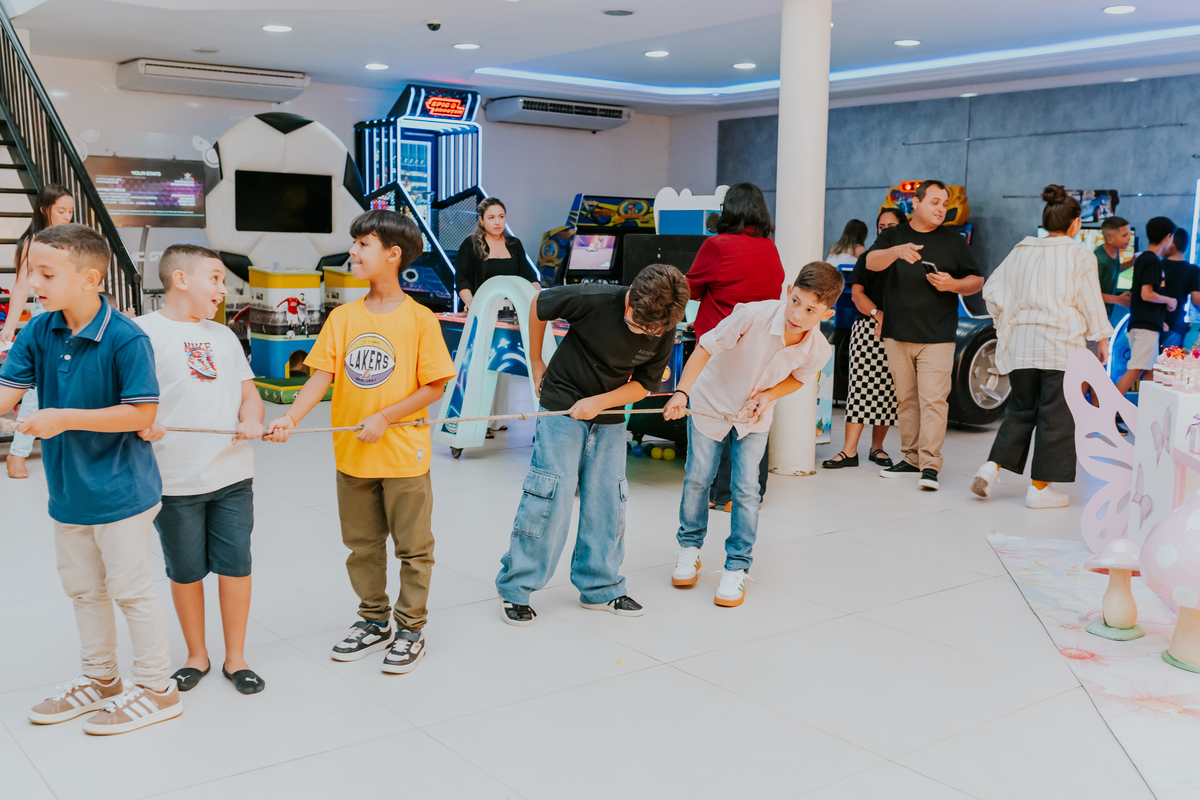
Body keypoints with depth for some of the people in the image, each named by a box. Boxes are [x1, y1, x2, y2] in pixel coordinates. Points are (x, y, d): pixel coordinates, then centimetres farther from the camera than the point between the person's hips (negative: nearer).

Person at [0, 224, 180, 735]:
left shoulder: (126, 339, -20)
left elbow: (141, 413, -20)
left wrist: (66, 418, -24)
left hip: (119, 491, -7)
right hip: (67, 491, 7)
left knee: (131, 588, 3)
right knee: (83, 589, 20)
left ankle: (157, 689, 20)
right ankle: (101, 680, 38)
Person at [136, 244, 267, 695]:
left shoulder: (224, 336, 16)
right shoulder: (144, 332, -4)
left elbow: (248, 392, 15)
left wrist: (251, 419, -6)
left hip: (233, 475, 4)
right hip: (175, 481, -4)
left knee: (235, 566, 6)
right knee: (185, 571, 9)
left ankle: (235, 658, 21)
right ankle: (197, 657, 27)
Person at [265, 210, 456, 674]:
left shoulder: (419, 318, -9)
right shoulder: (342, 317, 2)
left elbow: (434, 387, -9)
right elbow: (322, 375, -4)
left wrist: (384, 418, -17)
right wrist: (291, 417, -19)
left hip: (404, 454, -4)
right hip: (352, 456, 4)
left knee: (412, 547, 8)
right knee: (362, 545, 16)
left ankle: (410, 628, 23)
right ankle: (374, 622, 34)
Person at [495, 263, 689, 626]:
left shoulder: (664, 333, -11)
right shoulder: (595, 300, -23)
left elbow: (643, 384, -2)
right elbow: (539, 304, -7)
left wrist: (599, 402, -18)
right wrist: (536, 362, 1)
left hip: (608, 419, 4)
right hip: (562, 409, -4)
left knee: (608, 499, 6)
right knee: (551, 494, -8)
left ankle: (600, 587, 22)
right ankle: (514, 589, 4)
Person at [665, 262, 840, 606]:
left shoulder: (819, 350, -23)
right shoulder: (752, 315, -35)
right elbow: (706, 348, -27)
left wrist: (767, 396, -19)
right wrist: (682, 392, -37)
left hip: (755, 415, 1)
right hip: (711, 402, -1)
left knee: (745, 488, -3)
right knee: (697, 479, 8)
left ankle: (737, 567, 14)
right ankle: (689, 548, 32)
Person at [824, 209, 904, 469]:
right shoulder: (868, 258, 12)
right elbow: (856, 293, 4)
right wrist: (877, 314, -14)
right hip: (868, 328, -1)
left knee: (888, 389, 3)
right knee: (861, 385, -6)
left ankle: (877, 447, 15)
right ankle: (850, 450, -8)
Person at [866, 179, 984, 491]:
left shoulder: (953, 241, 9)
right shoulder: (893, 236, 9)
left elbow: (977, 281, 12)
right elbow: (872, 262, -11)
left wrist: (953, 285, -9)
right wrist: (897, 252, -31)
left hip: (937, 336, -2)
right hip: (897, 334, 2)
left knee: (933, 400, -11)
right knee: (906, 400, 8)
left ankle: (930, 465, -10)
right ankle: (911, 458, 18)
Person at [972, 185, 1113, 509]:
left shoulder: (1021, 251, 9)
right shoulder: (1080, 256, -3)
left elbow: (992, 290, 9)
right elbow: (1092, 304, 0)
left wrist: (1007, 323, 20)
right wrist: (1102, 339, 11)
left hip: (1021, 343, 5)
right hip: (1062, 344, -4)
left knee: (1021, 409, 15)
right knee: (1055, 414, 3)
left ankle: (992, 467, 1)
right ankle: (1040, 487, 6)